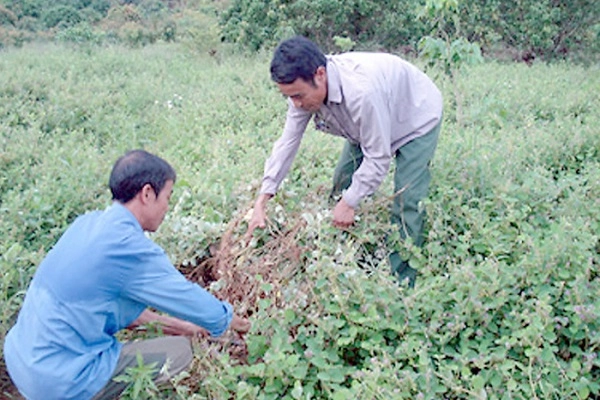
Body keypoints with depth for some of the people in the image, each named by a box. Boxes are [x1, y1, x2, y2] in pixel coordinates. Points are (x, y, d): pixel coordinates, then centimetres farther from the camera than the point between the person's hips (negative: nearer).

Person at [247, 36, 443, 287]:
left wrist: (350, 203, -27)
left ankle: (401, 284, -4)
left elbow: (378, 157, -35)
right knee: (342, 188, 9)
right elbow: (288, 142, -17)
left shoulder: (361, 91, -45)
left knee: (407, 205, -16)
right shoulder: (304, 88, -22)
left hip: (417, 120, -7)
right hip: (366, 125, 8)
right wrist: (262, 200, -19)